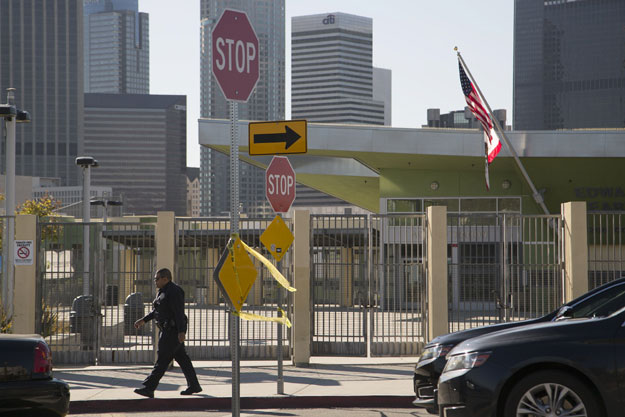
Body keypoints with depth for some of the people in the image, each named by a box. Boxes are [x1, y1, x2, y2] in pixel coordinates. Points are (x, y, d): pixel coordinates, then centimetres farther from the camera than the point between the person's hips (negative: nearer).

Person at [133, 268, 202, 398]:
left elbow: (179, 312, -22)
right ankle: (194, 386, 15)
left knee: (162, 359, -9)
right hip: (168, 330, 10)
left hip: (173, 330, -10)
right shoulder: (163, 291, 16)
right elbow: (157, 310, 25)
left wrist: (181, 331, -28)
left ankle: (148, 388, -10)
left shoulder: (173, 292, -16)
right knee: (181, 357, 12)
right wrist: (144, 320, 21)